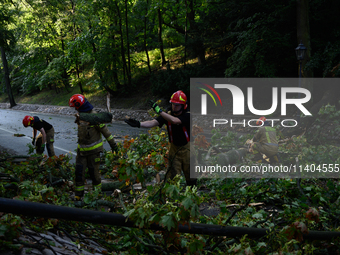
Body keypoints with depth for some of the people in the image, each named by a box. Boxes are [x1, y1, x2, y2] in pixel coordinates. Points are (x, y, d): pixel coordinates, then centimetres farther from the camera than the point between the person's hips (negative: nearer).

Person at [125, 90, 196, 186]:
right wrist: (139, 124, -36)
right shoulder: (167, 114, -5)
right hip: (174, 148, 2)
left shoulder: (187, 116, -17)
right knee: (172, 175, -4)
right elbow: (153, 122, -19)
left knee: (190, 176, 9)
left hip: (187, 149, -2)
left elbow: (175, 121, -37)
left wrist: (159, 110, -38)